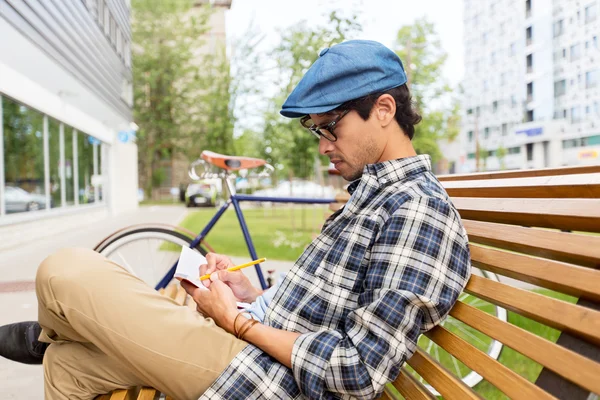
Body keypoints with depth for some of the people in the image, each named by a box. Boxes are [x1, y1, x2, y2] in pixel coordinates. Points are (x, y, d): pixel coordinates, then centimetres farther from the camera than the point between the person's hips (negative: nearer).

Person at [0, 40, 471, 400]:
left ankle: (47, 333, 26)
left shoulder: (418, 210, -19)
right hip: (264, 344, 10)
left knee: (65, 271, -9)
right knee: (66, 361, 16)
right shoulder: (373, 192, 13)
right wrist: (255, 294, 5)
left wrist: (238, 322, -14)